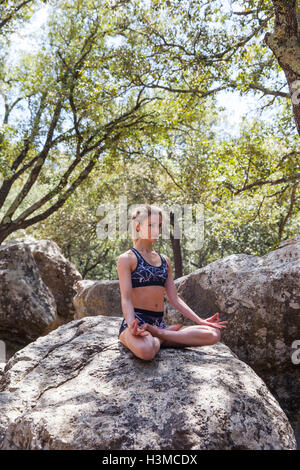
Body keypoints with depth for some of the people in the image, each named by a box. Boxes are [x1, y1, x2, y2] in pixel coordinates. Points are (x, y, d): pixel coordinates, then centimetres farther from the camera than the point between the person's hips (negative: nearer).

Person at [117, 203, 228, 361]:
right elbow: (126, 299, -11)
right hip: (137, 322, -6)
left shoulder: (164, 260, 17)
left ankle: (158, 333, -9)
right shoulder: (127, 258, -1)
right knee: (146, 350, -42)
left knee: (213, 334, -14)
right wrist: (132, 326, -30)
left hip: (160, 323, 6)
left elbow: (174, 299, 16)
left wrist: (200, 320, 7)